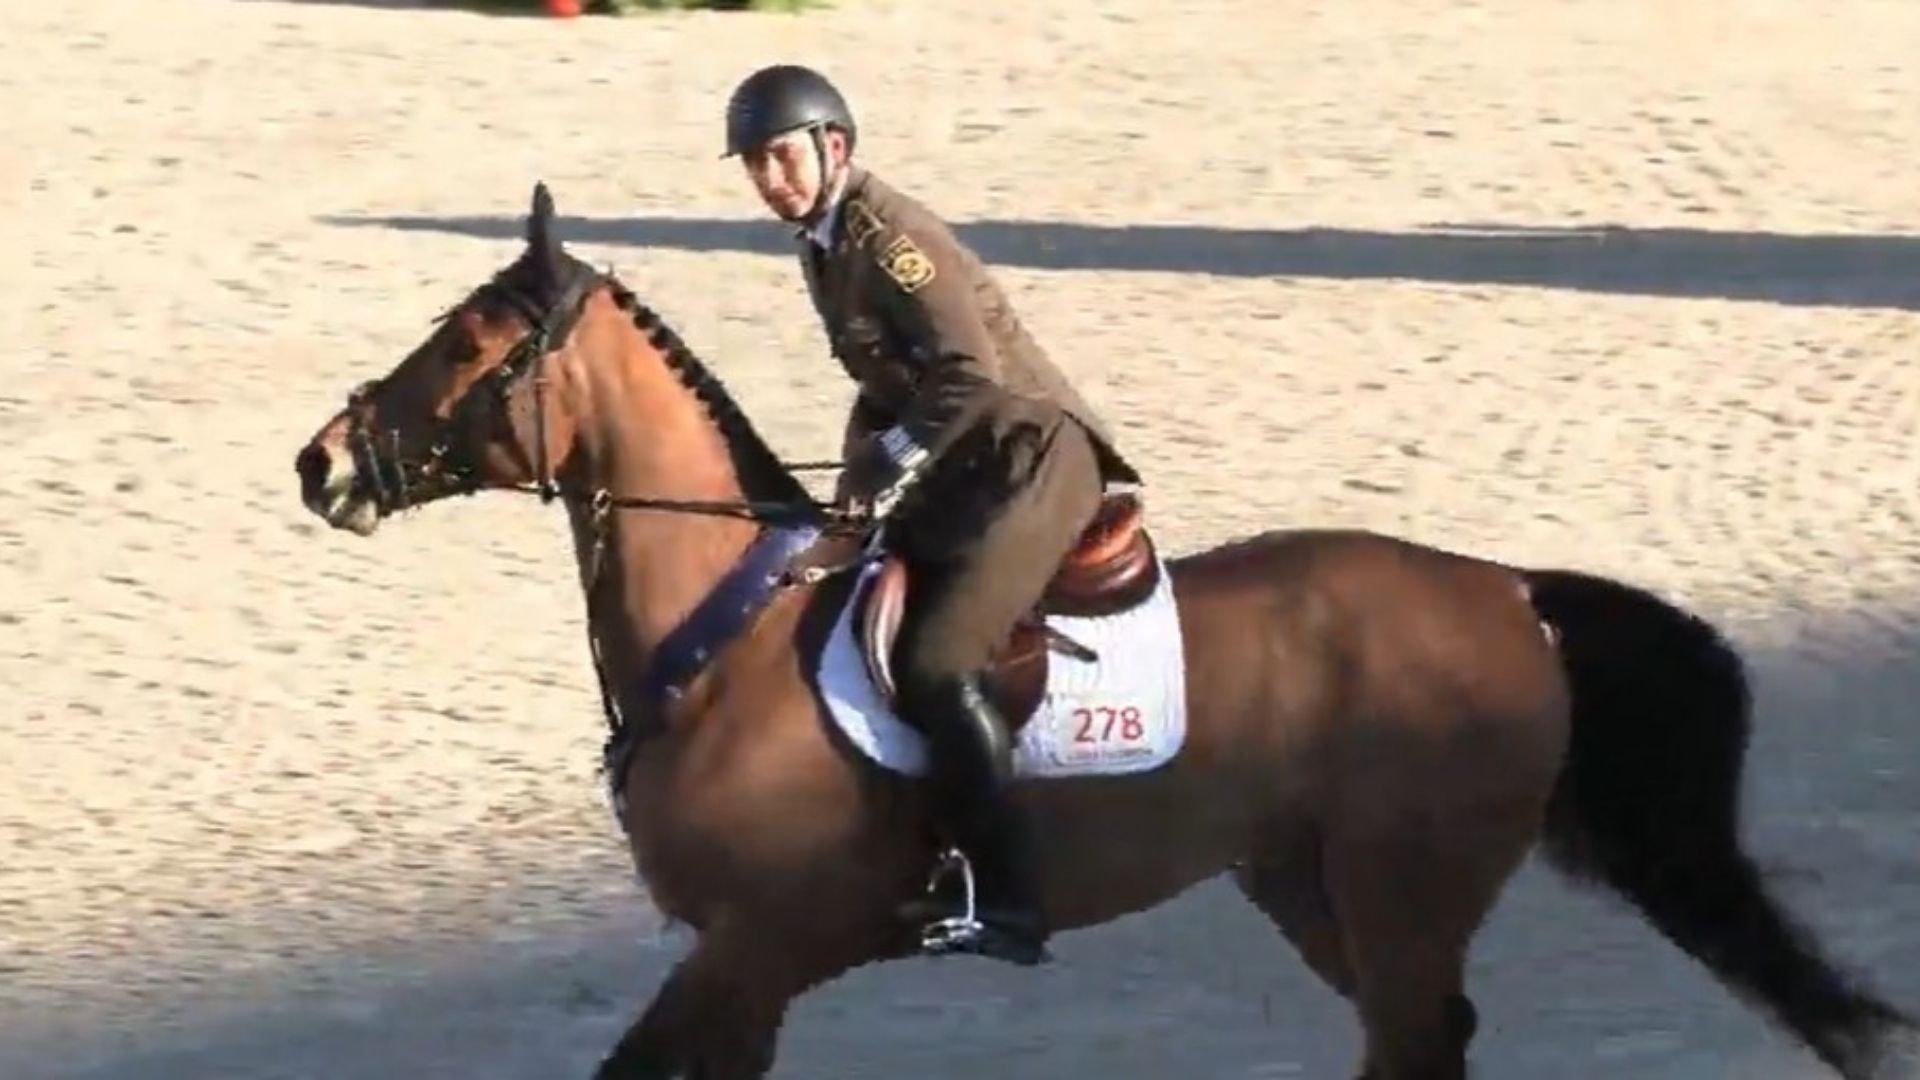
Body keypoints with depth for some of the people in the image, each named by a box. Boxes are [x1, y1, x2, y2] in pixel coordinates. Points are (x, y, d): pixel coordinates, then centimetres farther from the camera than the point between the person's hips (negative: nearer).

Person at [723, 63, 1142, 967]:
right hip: (961, 470, 11)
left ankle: (1009, 904, -24)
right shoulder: (826, 244, 12)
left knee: (936, 667, -23)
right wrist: (859, 481, 8)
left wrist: (891, 461, -20)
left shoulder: (885, 238, -17)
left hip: (1027, 459, -11)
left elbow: (972, 374, -25)